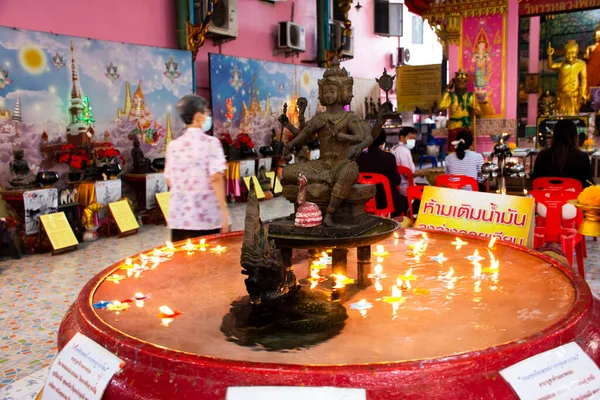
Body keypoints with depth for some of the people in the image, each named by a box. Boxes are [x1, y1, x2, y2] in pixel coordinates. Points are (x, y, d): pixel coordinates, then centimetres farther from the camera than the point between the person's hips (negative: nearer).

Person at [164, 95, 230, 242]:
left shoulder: (173, 145, 5)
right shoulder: (211, 142, -8)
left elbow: (169, 180, 11)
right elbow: (216, 178, -15)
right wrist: (224, 211, -11)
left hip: (178, 215, 4)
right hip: (205, 217, -4)